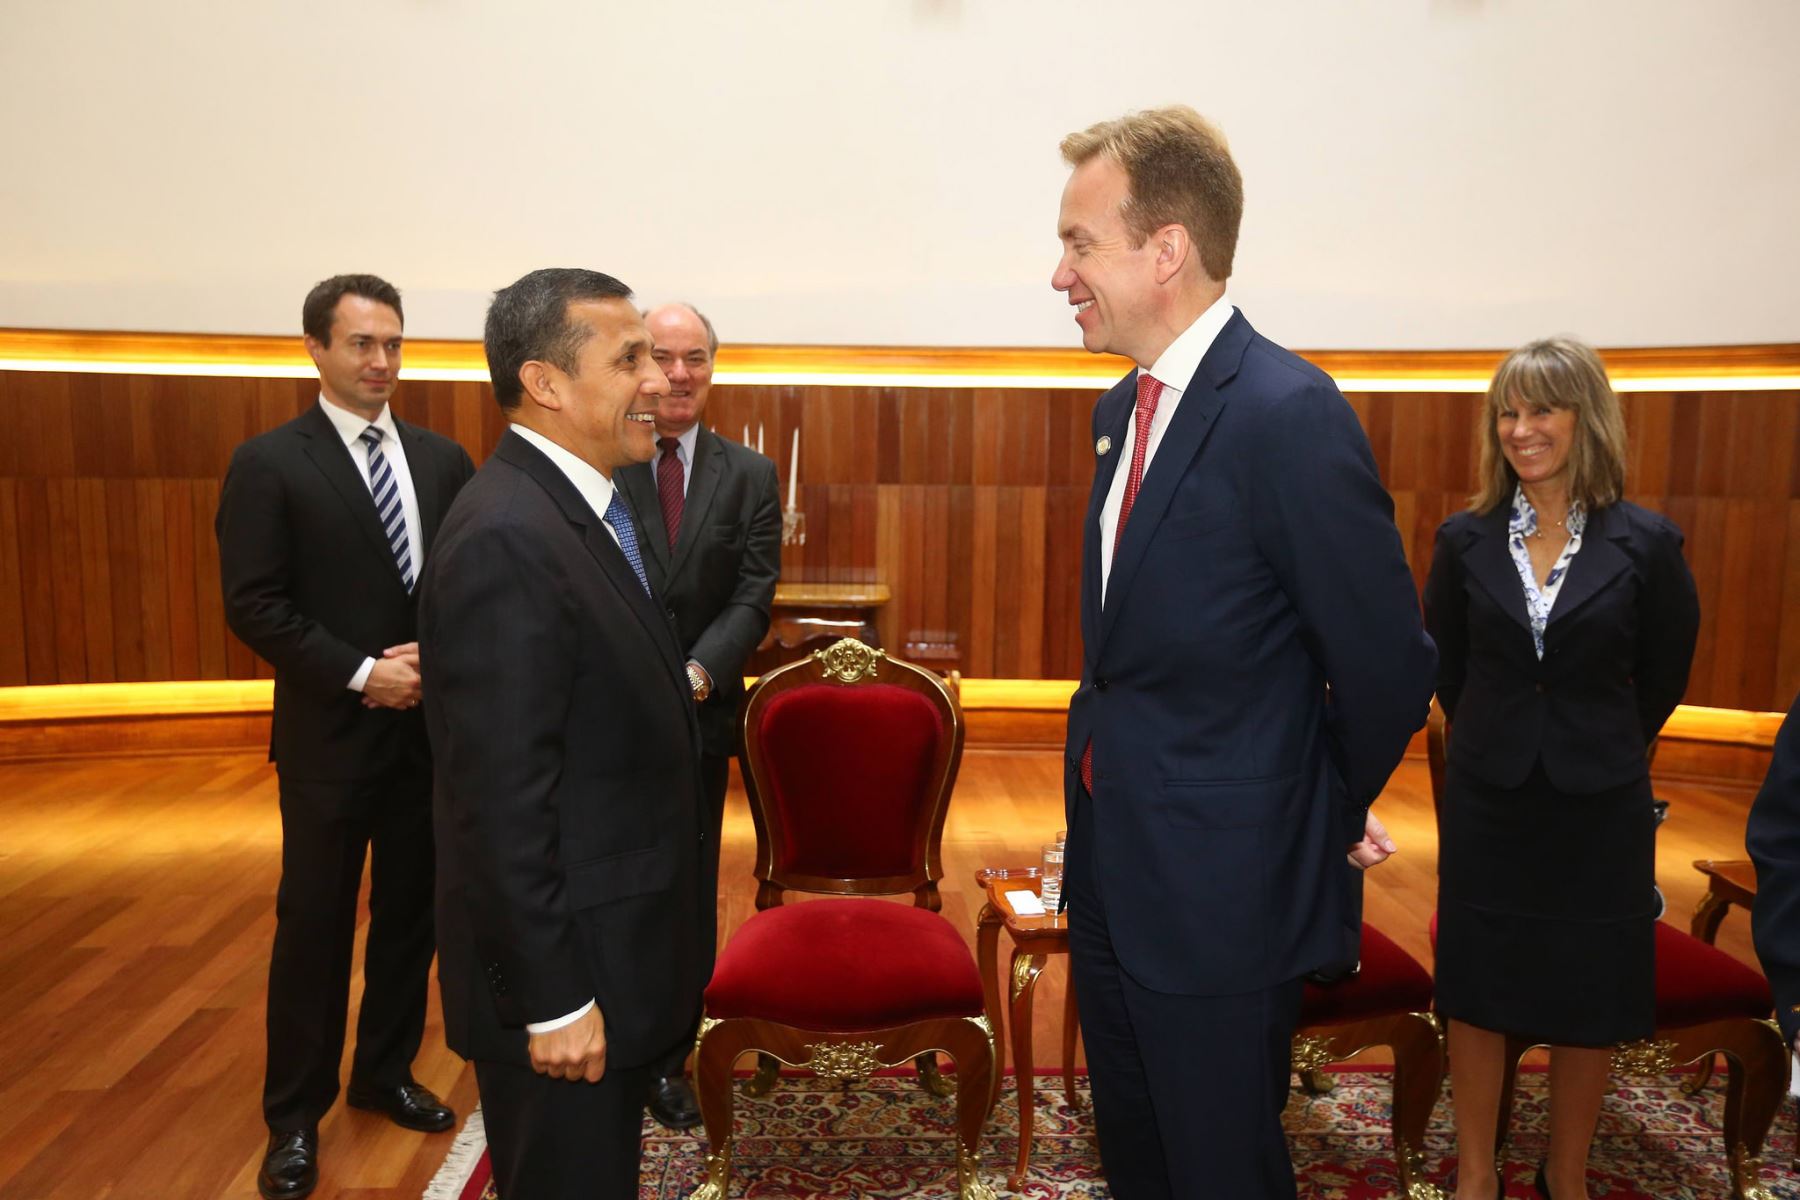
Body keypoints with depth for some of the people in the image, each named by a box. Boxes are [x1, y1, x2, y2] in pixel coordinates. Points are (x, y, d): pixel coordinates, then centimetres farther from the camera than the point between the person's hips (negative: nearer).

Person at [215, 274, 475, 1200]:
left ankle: (384, 1074, 33)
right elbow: (253, 606, -11)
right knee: (315, 925, 7)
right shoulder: (269, 463, -6)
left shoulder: (443, 460, 6)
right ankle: (295, 1115, 24)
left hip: (434, 727, 4)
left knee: (412, 913, 14)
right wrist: (361, 674, -17)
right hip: (331, 734, -4)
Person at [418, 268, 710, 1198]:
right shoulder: (506, 538, -24)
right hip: (566, 978, -9)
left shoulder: (583, 508, 7)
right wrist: (553, 999, -21)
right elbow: (502, 802, -25)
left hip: (609, 952, 9)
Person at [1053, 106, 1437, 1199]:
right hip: (1113, 867, 8)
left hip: (1222, 893, -8)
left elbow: (1387, 666, -18)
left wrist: (1333, 819, -3)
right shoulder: (1124, 407, 6)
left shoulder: (1289, 412, -22)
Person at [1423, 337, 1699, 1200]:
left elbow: (1664, 677, 3)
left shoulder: (1645, 544, -8)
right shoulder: (1466, 541, -4)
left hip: (1598, 807, 0)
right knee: (1476, 994, 9)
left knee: (1588, 1002, 12)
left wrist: (1598, 754, 11)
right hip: (1488, 802, 1)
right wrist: (1500, 745, 12)